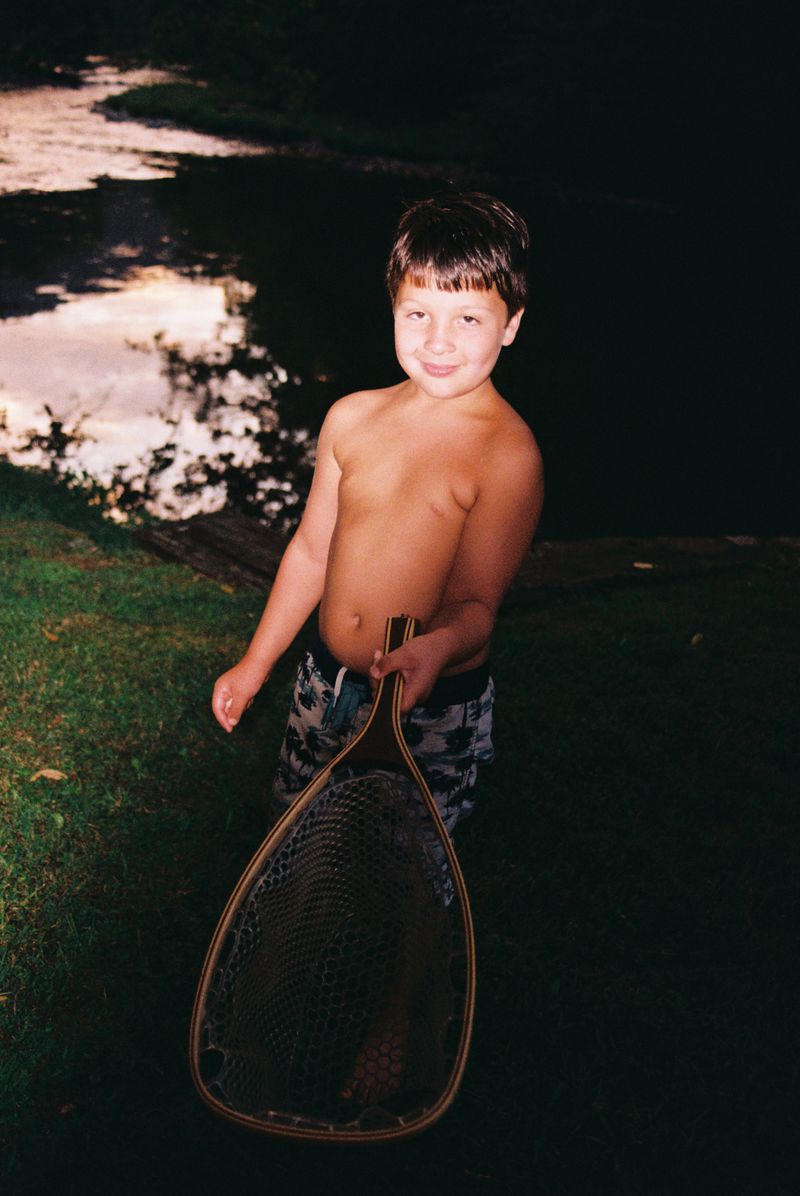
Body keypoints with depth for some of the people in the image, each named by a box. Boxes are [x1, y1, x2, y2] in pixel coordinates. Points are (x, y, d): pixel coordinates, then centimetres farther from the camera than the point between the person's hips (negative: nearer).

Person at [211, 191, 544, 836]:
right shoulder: (352, 418, -2)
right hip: (325, 683, 5)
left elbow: (474, 601, -19)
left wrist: (436, 649, -43)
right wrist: (256, 663, 14)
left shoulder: (508, 452, -19)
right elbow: (312, 549, 9)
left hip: (434, 710, -5)